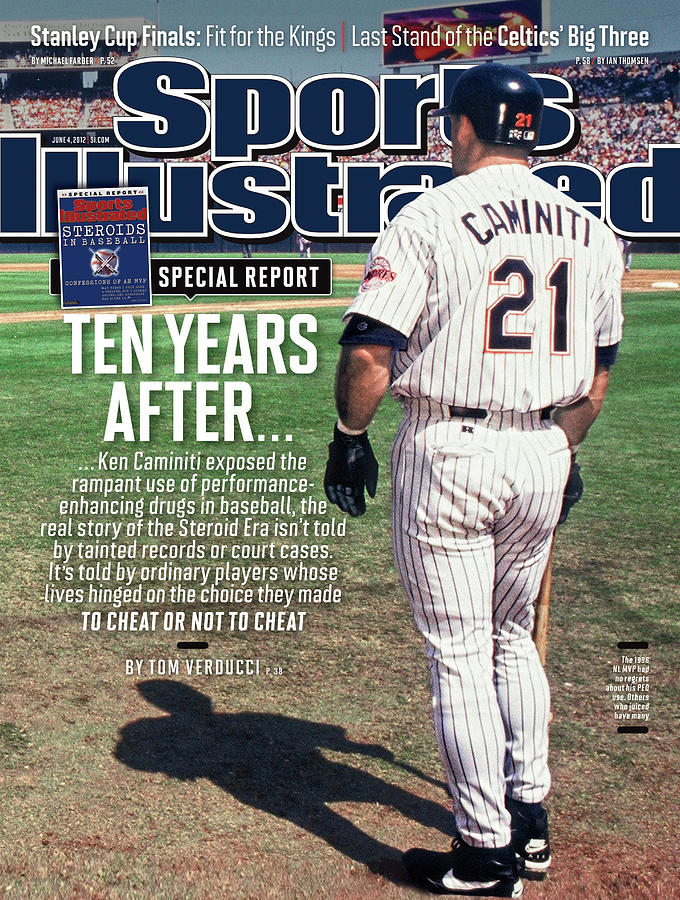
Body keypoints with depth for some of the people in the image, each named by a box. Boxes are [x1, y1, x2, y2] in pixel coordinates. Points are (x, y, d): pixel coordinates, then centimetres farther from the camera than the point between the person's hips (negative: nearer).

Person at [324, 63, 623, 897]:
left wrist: (349, 437, 1)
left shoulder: (430, 217, -9)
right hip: (543, 453, 6)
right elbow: (597, 365, 14)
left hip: (448, 451, -6)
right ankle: (530, 818, 30)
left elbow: (370, 353, -15)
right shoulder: (588, 228, 8)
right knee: (512, 638, 22)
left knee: (459, 654, 4)